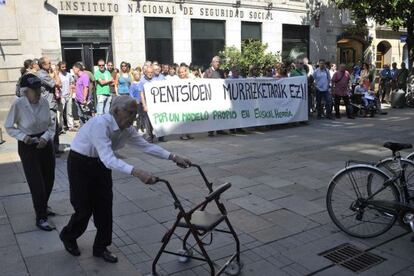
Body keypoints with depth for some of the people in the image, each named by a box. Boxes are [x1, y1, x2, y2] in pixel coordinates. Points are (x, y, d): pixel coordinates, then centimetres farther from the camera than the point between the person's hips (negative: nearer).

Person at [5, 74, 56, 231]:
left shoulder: (44, 102, -8)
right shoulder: (18, 105, -18)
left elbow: (51, 124, 2)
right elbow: (9, 127, -5)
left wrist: (46, 137, -14)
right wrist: (23, 136, -20)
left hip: (45, 143, 4)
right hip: (28, 146, -4)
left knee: (49, 179, 15)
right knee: (36, 183, -1)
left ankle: (43, 206, 42)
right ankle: (40, 218, 15)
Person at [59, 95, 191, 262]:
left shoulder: (126, 129, -11)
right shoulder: (100, 124, -34)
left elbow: (146, 146, -5)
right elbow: (108, 159, -44)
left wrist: (173, 157, -14)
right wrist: (136, 172, -55)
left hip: (101, 164, 7)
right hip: (80, 163, -6)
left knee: (104, 208, 4)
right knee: (84, 209, 0)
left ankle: (100, 248, 21)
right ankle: (68, 236, 31)